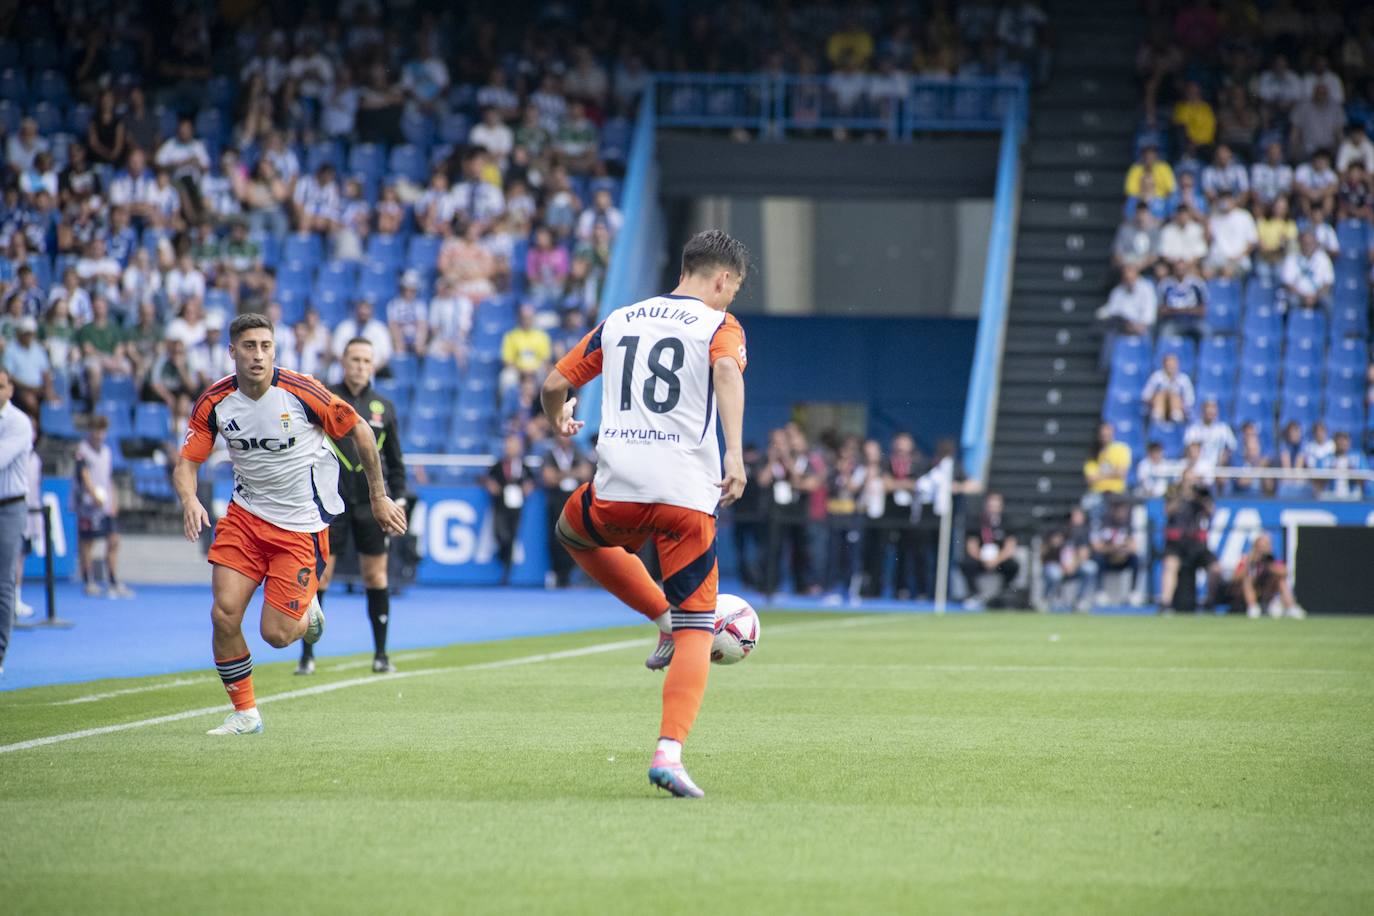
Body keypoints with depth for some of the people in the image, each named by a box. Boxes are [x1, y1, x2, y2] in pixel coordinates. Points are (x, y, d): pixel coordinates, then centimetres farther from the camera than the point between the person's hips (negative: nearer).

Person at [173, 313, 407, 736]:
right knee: (224, 614, -12)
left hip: (301, 524, -3)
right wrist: (190, 500, -24)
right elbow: (186, 462, -1)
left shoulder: (301, 392, -16)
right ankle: (244, 713, 7)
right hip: (245, 515, 3)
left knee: (275, 634, -8)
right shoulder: (214, 402, -7)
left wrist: (379, 497, 2)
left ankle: (307, 611, 30)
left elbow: (360, 431, -4)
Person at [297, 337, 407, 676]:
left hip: (372, 502, 2)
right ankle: (307, 654, 0)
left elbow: (395, 461, 16)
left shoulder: (383, 406, 10)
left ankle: (381, 654, 10)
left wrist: (398, 499, 9)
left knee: (376, 576, 2)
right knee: (319, 574, -6)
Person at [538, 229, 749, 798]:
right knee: (697, 631, 4)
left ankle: (664, 619, 27)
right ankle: (669, 751, -13)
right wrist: (735, 453, -28)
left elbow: (554, 384, 21)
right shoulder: (719, 325, 4)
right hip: (687, 494, -3)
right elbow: (727, 372, -19)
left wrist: (558, 422, 43)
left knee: (574, 531, 37)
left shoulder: (619, 321, 17)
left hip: (617, 489, 3)